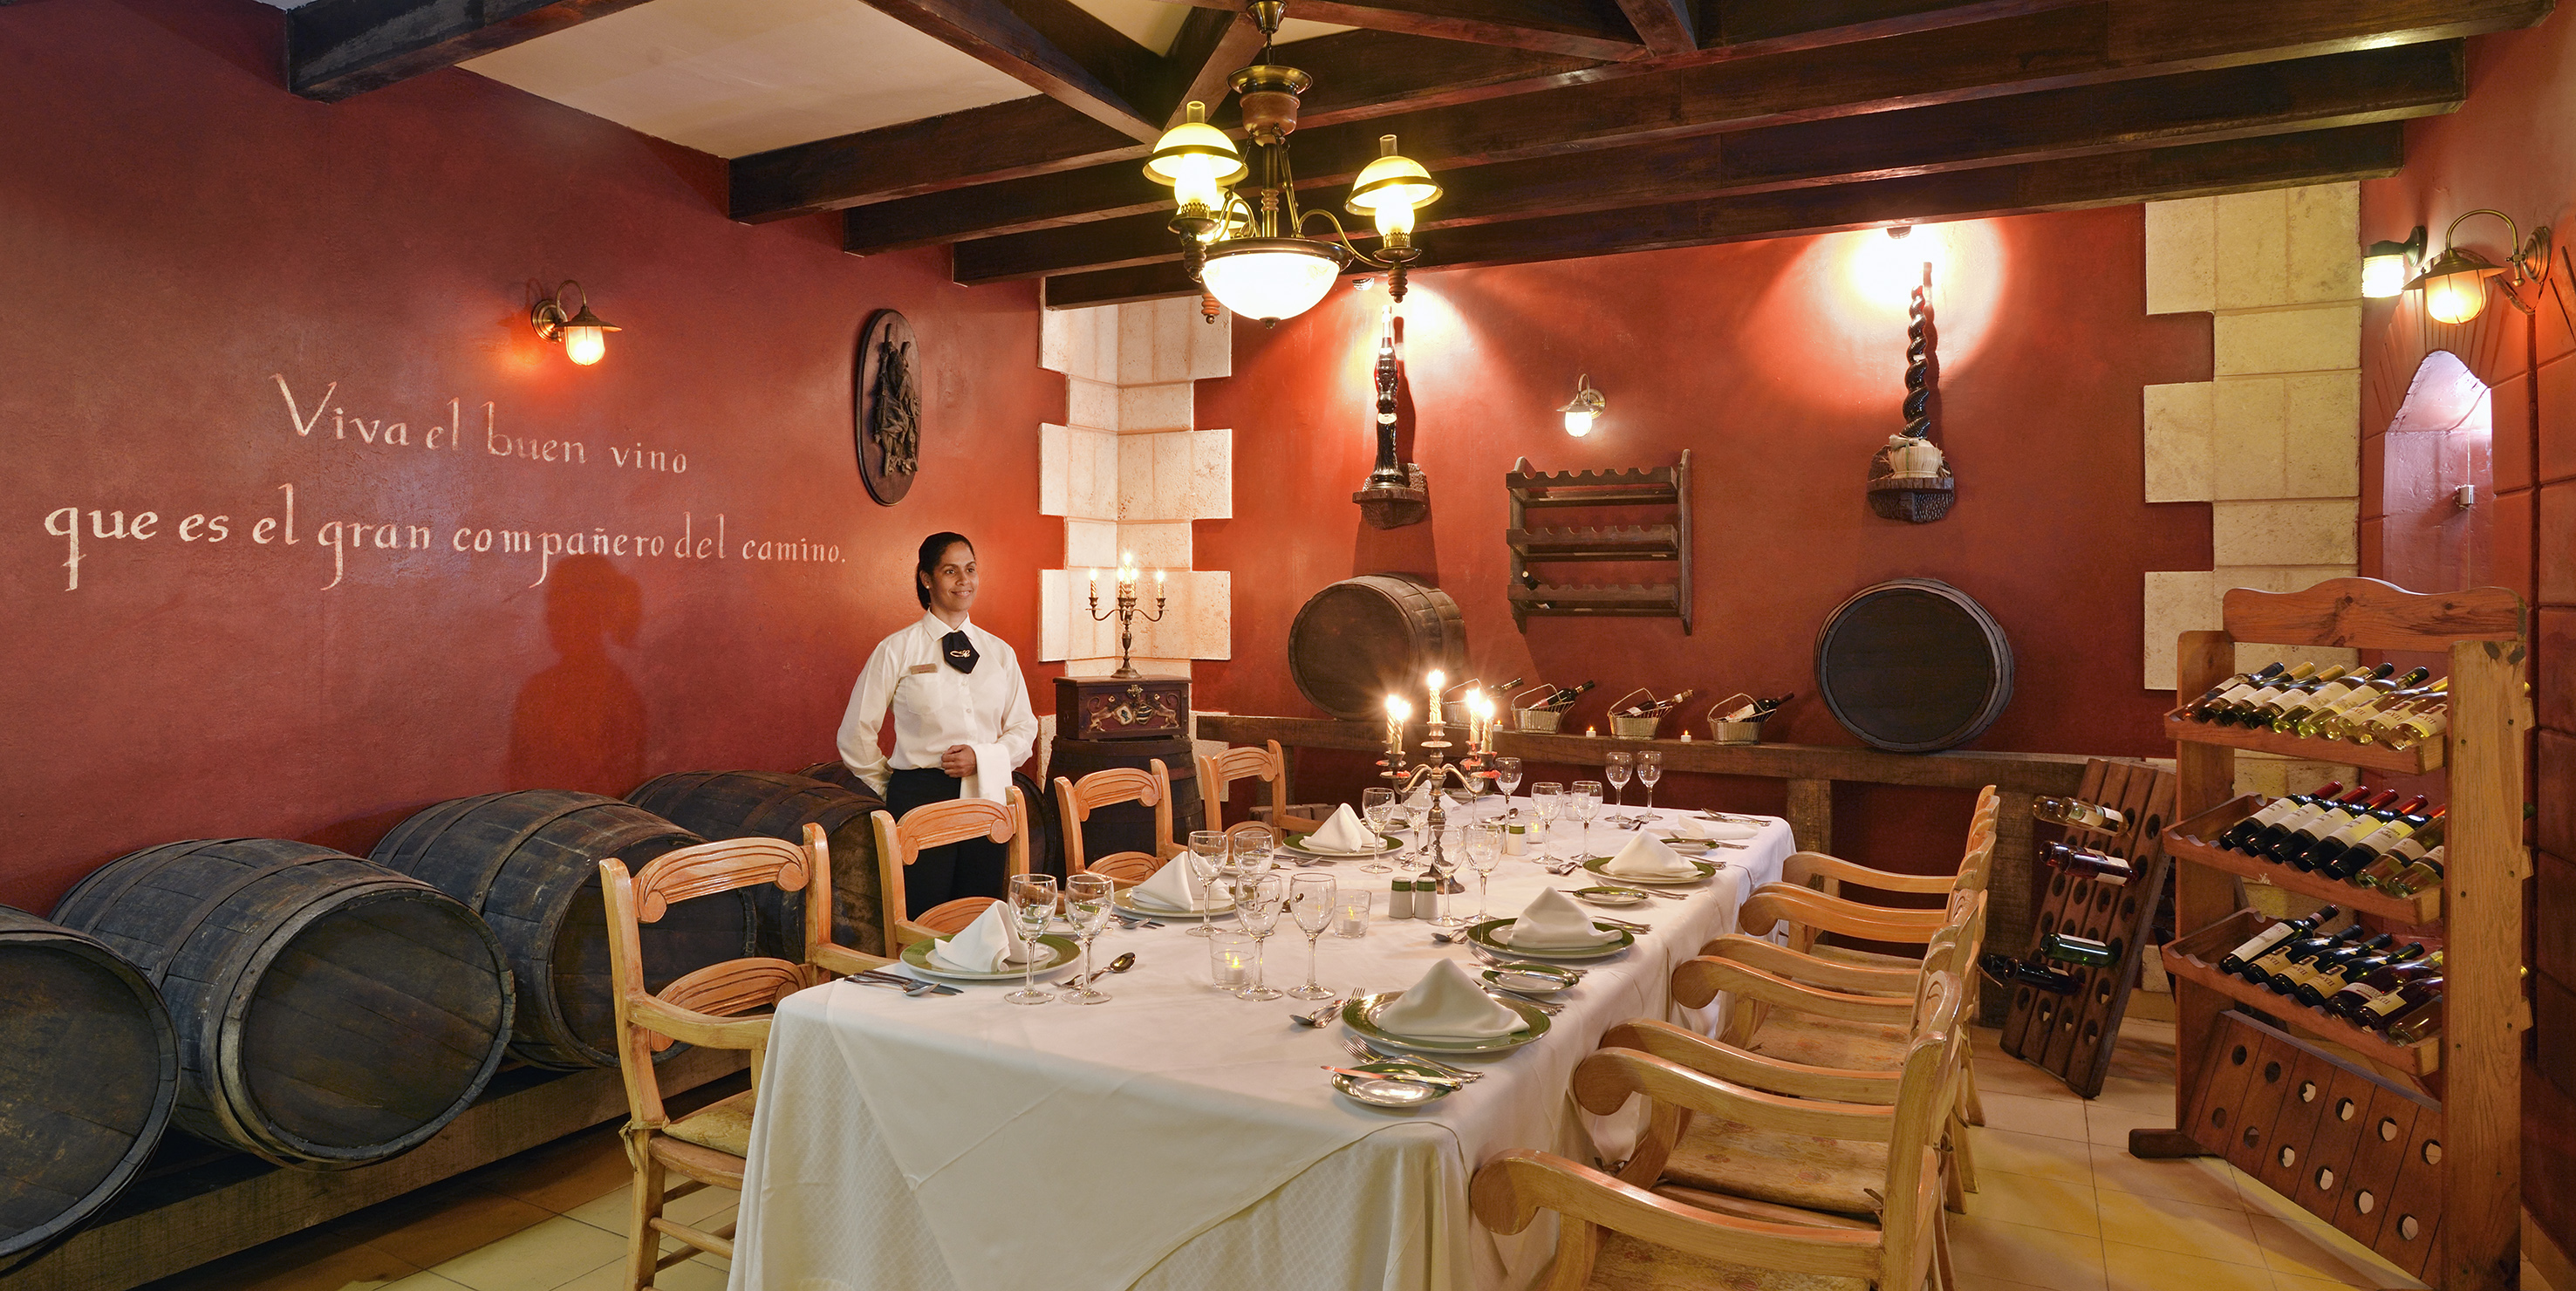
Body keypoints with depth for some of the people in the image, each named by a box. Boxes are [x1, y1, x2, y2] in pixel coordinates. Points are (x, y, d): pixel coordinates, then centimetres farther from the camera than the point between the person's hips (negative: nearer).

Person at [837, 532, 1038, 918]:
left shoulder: (1000, 652, 9)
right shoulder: (896, 650, -1)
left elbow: (1024, 728, 11)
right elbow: (856, 734, 4)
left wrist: (983, 757, -6)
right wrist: (892, 789, 10)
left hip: (987, 796, 3)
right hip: (922, 797, -3)